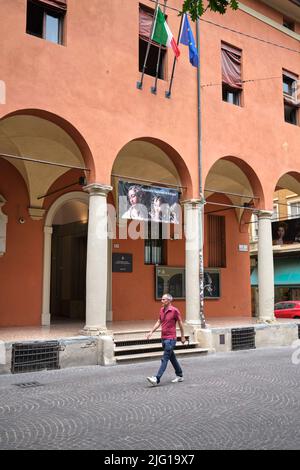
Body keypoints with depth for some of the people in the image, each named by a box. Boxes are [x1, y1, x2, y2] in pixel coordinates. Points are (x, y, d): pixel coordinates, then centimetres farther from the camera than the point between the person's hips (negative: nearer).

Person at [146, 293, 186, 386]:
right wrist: (151, 332, 4)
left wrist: (183, 336, 2)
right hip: (163, 338, 8)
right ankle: (179, 376, 29)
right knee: (172, 358, 16)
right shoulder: (161, 310, 8)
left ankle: (157, 379, -15)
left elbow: (180, 323, -3)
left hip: (171, 339, -7)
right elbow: (158, 322, 13)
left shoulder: (175, 310, -11)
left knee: (164, 359, -10)